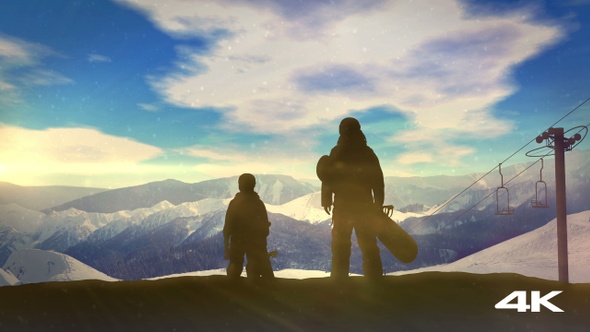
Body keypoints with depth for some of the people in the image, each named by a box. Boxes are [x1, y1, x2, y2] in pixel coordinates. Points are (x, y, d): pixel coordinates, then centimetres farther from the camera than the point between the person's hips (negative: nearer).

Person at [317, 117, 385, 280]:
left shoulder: (337, 152, 0)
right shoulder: (368, 153, 4)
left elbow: (327, 177, -3)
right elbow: (378, 181, 2)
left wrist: (326, 200, 4)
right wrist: (378, 204, 6)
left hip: (342, 205, -1)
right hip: (364, 204, 1)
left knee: (340, 246, 5)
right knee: (369, 246, 7)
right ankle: (375, 279, 3)